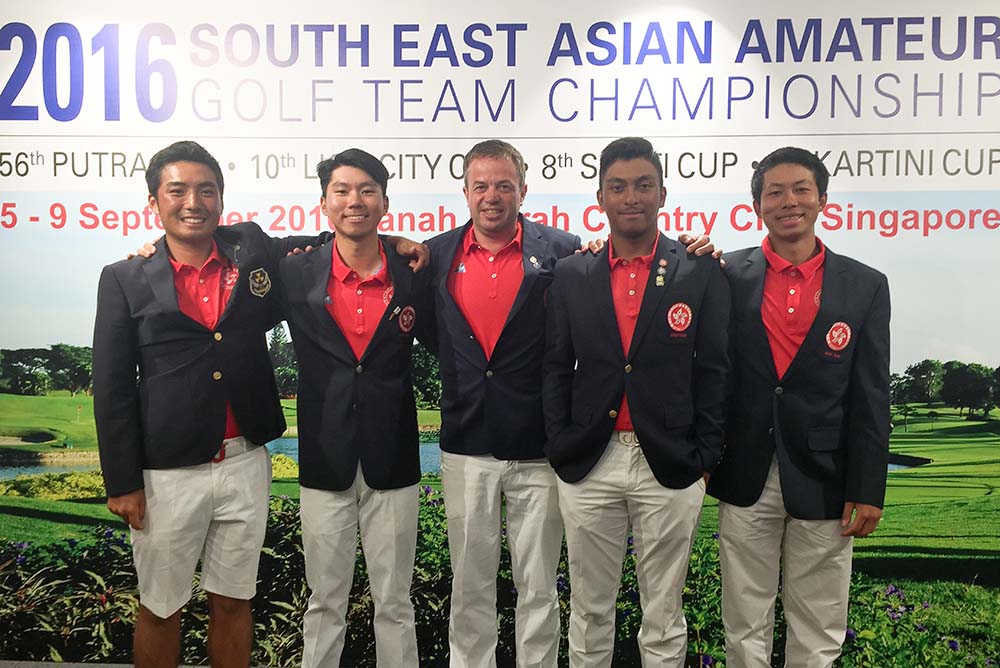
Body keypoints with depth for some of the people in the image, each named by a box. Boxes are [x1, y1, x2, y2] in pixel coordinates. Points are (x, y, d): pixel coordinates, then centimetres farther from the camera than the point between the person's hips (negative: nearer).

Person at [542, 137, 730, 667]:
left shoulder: (701, 272, 0)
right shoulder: (571, 274, 4)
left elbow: (713, 371, 0)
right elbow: (556, 369, 5)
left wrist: (703, 458, -4)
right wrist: (559, 449, -1)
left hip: (669, 467, -1)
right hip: (588, 465, 1)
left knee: (664, 615, 13)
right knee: (589, 609, 14)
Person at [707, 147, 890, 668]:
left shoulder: (865, 286, 1)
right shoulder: (728, 275, 0)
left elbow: (870, 398, 0)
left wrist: (868, 490, -2)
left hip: (823, 483, 0)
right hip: (746, 481, 0)